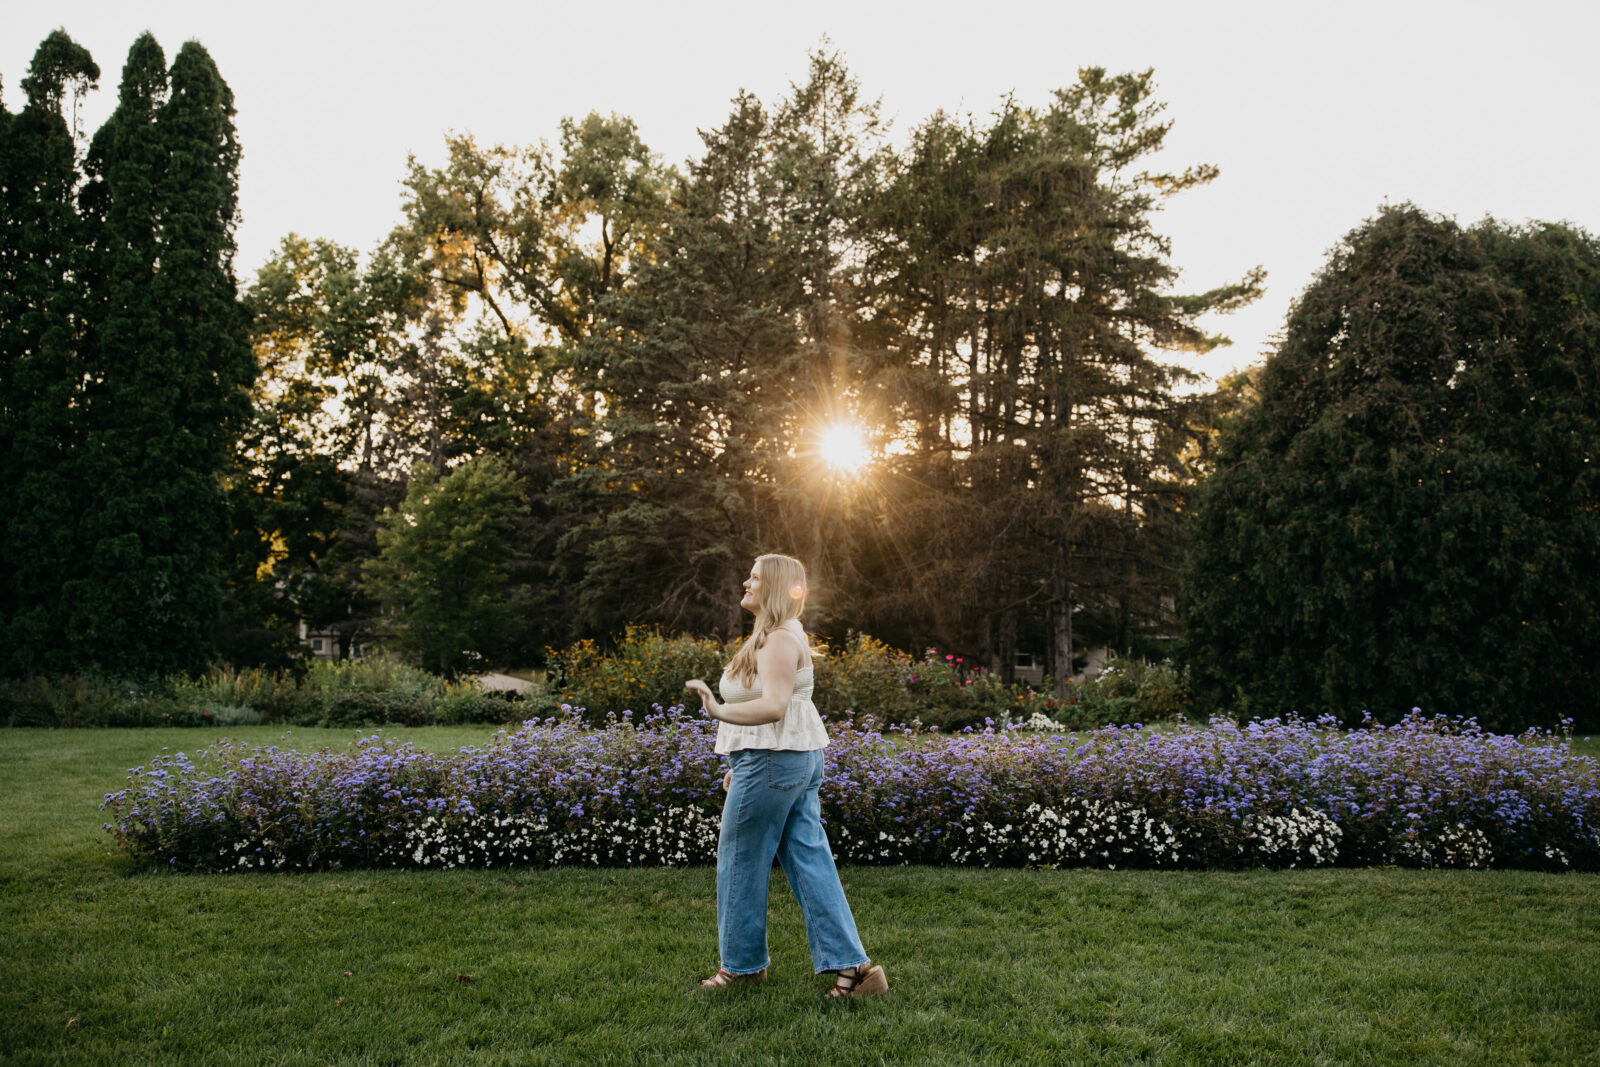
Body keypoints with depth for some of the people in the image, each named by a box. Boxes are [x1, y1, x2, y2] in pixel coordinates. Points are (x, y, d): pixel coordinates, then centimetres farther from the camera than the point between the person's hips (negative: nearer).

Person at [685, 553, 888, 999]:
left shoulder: (779, 639, -16)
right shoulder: (778, 634, 17)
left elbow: (773, 706, -29)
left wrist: (719, 711, -38)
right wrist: (742, 764, 22)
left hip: (773, 761, -10)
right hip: (798, 757, 10)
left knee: (740, 860, 4)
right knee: (809, 858, 8)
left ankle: (742, 963, 19)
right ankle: (851, 963, 8)